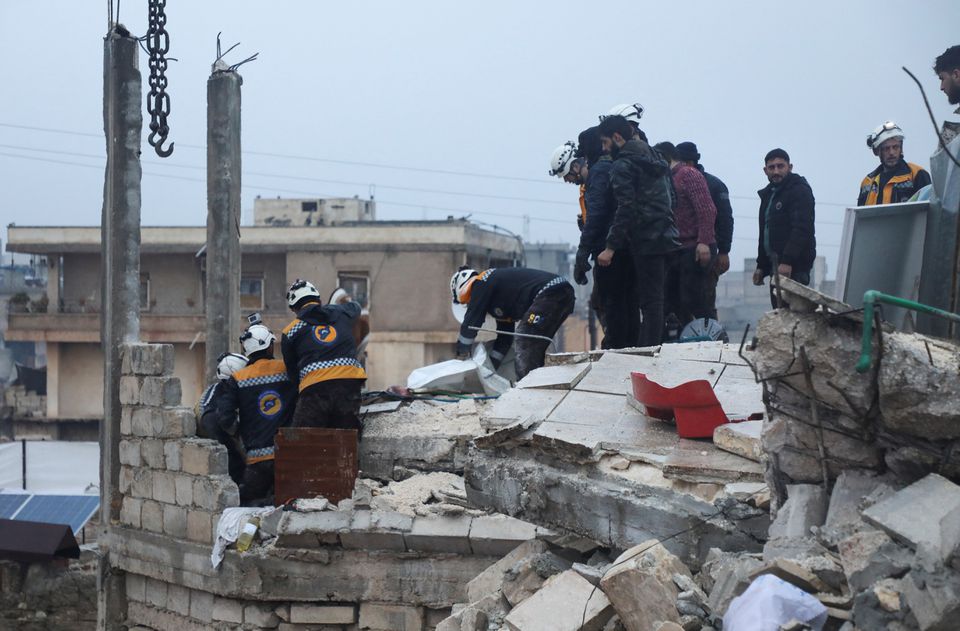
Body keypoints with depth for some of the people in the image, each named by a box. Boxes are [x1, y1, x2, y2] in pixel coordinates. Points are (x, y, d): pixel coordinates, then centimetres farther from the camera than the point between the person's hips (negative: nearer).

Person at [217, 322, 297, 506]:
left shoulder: (237, 380, -2)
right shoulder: (288, 370, 0)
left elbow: (226, 420, -6)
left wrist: (240, 434, 14)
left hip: (258, 457, -1)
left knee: (247, 501, 13)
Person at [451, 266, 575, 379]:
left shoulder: (481, 283, 3)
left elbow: (472, 320, 2)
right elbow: (505, 336, 34)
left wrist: (461, 353, 11)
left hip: (549, 294, -10)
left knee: (525, 344, -10)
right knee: (534, 349, 15)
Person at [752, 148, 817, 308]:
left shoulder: (800, 190, -7)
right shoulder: (768, 194, 22)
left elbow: (802, 229, -18)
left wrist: (788, 261, -26)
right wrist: (761, 266, 21)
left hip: (794, 266, -9)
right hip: (775, 265, 9)